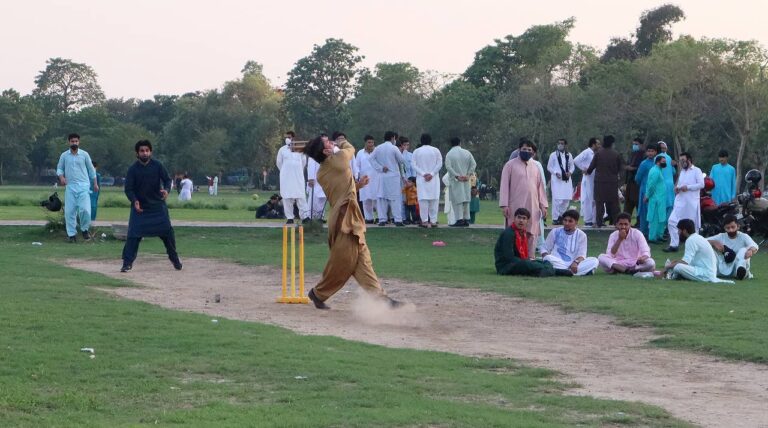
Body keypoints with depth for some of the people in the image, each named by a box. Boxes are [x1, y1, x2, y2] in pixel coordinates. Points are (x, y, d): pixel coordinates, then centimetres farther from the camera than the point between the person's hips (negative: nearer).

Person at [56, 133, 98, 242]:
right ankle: (72, 234, 8)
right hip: (70, 187, 2)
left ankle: (85, 229, 9)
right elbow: (59, 168, 14)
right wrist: (61, 177, -7)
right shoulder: (64, 155, 5)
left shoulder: (84, 154, 3)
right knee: (69, 211, -2)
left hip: (83, 186, -2)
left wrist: (95, 183, 12)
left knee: (85, 209, -15)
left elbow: (91, 169, 11)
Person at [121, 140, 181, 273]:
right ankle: (127, 262, -5)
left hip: (158, 205, 1)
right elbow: (128, 188, -9)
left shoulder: (157, 166, -6)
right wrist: (134, 201, -27)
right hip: (139, 206, -1)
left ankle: (174, 258, 21)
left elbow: (167, 179, 0)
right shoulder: (133, 169, -9)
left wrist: (166, 189, -22)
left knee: (167, 231, 2)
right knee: (133, 234, -10)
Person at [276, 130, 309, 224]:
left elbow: (304, 162, 13)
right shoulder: (282, 150, 3)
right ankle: (289, 217, 2)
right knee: (287, 198, -1)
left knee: (301, 197, -4)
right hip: (286, 178, 0)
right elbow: (279, 163, 11)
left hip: (298, 177, 0)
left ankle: (305, 216, -6)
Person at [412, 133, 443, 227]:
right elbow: (439, 164, -4)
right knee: (434, 199, 1)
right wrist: (431, 174, -7)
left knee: (423, 199, -2)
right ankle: (433, 221, -2)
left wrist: (423, 174, -7)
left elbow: (414, 165, -4)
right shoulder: (436, 150, 4)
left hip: (421, 179, 0)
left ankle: (424, 221, -7)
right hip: (434, 179, 0)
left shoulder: (416, 151, 3)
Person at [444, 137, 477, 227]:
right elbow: (473, 164, -1)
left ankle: (460, 219, -12)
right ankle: (466, 219, 10)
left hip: (455, 180, -4)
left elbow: (448, 167, -17)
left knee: (457, 199, -3)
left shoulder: (449, 154, -6)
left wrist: (456, 176, -15)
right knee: (465, 199, 10)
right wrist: (468, 174, -4)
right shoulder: (466, 153, 4)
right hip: (465, 180, 4)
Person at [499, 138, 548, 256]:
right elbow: (504, 185, -4)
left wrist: (543, 205, 8)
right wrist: (504, 205, -12)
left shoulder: (535, 166, 13)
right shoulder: (510, 165, -1)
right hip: (515, 207, -4)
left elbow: (540, 186, 15)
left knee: (532, 235, 4)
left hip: (533, 207, 4)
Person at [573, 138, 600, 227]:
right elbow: (576, 160, -19)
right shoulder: (587, 152, -10)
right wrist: (583, 168, -14)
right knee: (588, 200, -6)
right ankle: (588, 220, -3)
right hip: (588, 179, -8)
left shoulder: (595, 154, 14)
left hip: (595, 180, 8)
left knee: (594, 200, 10)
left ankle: (594, 220, 15)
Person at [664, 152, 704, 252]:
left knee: (693, 225, 4)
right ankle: (673, 245, -5)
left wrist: (688, 187, -17)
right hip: (680, 202, 6)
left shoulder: (696, 171, -3)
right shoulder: (682, 171, 19)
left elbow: (701, 184, -12)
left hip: (691, 202, -6)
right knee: (672, 222, -7)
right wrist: (677, 188, 4)